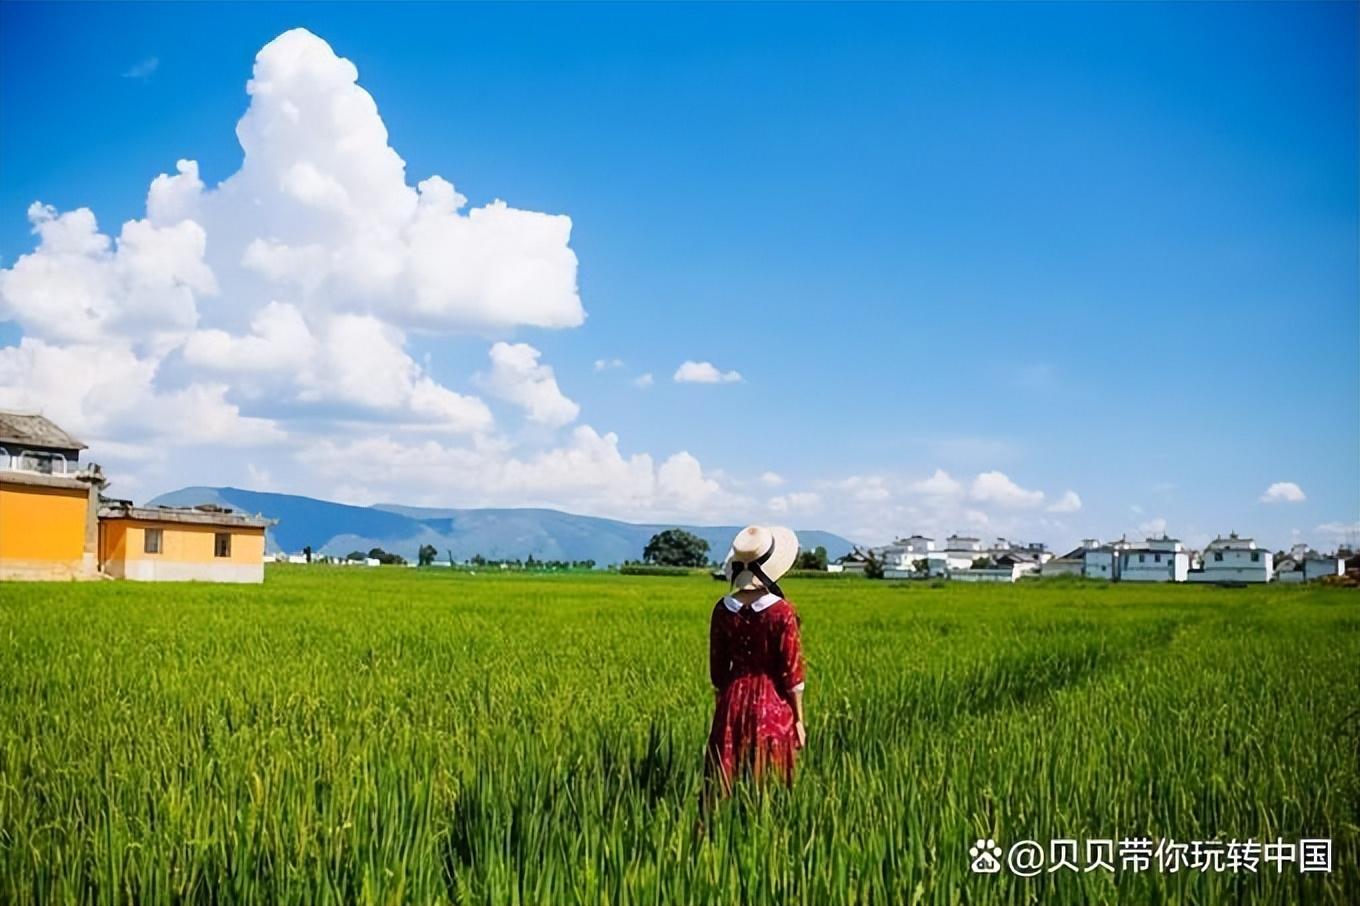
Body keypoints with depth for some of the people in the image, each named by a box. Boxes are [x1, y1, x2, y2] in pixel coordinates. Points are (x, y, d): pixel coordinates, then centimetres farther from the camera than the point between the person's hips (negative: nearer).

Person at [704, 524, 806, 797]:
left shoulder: (723, 609, -3)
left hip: (733, 700, 3)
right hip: (773, 703, -3)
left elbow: (717, 667, 5)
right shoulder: (782, 611, -14)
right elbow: (792, 671, -9)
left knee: (724, 784, 9)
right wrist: (798, 720, 1)